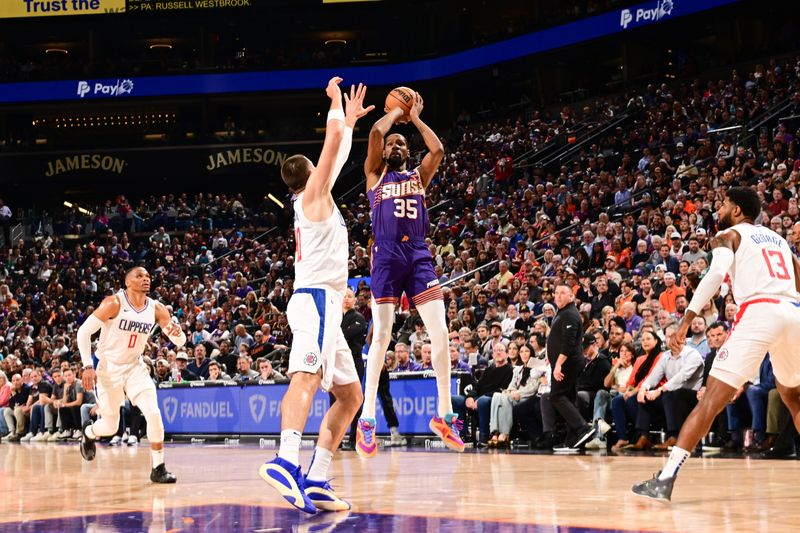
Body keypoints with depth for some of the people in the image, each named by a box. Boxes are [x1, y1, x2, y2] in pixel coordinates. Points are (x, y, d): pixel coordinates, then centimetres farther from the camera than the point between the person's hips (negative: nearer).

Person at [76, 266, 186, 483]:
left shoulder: (156, 309, -6)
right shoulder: (114, 303, -19)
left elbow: (180, 342, -2)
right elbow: (84, 331, -16)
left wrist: (177, 333, -27)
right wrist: (87, 366, -23)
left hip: (135, 366, 3)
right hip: (108, 367, -3)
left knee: (153, 414, -16)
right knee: (110, 426, 7)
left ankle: (158, 469, -4)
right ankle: (88, 432, 43)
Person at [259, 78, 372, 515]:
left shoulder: (312, 200, 24)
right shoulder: (313, 194, 1)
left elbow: (339, 153, 38)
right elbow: (333, 141, -6)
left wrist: (351, 120, 43)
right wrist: (336, 104, 9)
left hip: (324, 304, 10)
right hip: (316, 298, -10)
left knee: (350, 393, 11)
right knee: (307, 375, -29)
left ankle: (315, 481, 2)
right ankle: (286, 462, -52)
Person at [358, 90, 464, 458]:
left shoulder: (419, 176, 22)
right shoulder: (375, 174, 14)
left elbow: (438, 150, 3)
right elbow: (376, 133, -2)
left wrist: (416, 119, 12)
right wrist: (396, 112, 14)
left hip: (419, 255, 3)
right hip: (386, 255, -3)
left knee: (440, 333, -7)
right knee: (381, 335, -9)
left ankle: (444, 414, 0)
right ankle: (367, 419, -6)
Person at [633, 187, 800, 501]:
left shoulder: (728, 235, 12)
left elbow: (717, 272, -9)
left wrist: (686, 321, -14)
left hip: (759, 311, -5)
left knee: (713, 397, -7)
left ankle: (665, 480, -14)